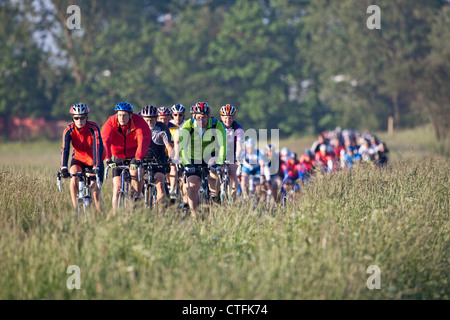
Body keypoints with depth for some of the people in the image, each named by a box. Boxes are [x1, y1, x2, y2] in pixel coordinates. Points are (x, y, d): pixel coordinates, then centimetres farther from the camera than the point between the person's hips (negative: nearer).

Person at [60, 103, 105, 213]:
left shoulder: (93, 128, -25)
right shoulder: (69, 130, -18)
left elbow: (98, 147, -34)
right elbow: (65, 149, -27)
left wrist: (96, 167, -47)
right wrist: (63, 168, -42)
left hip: (94, 160, -1)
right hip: (79, 159, 1)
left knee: (96, 192, -10)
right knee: (74, 178, -30)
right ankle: (76, 209, -22)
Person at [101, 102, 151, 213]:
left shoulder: (138, 121, -20)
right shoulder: (111, 122, -16)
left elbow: (143, 140, -32)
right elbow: (105, 140, -28)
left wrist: (138, 159, -46)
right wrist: (108, 159, -42)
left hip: (135, 155, -2)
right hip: (118, 157, 2)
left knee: (134, 171, -32)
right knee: (117, 189, -4)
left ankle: (137, 198, -13)